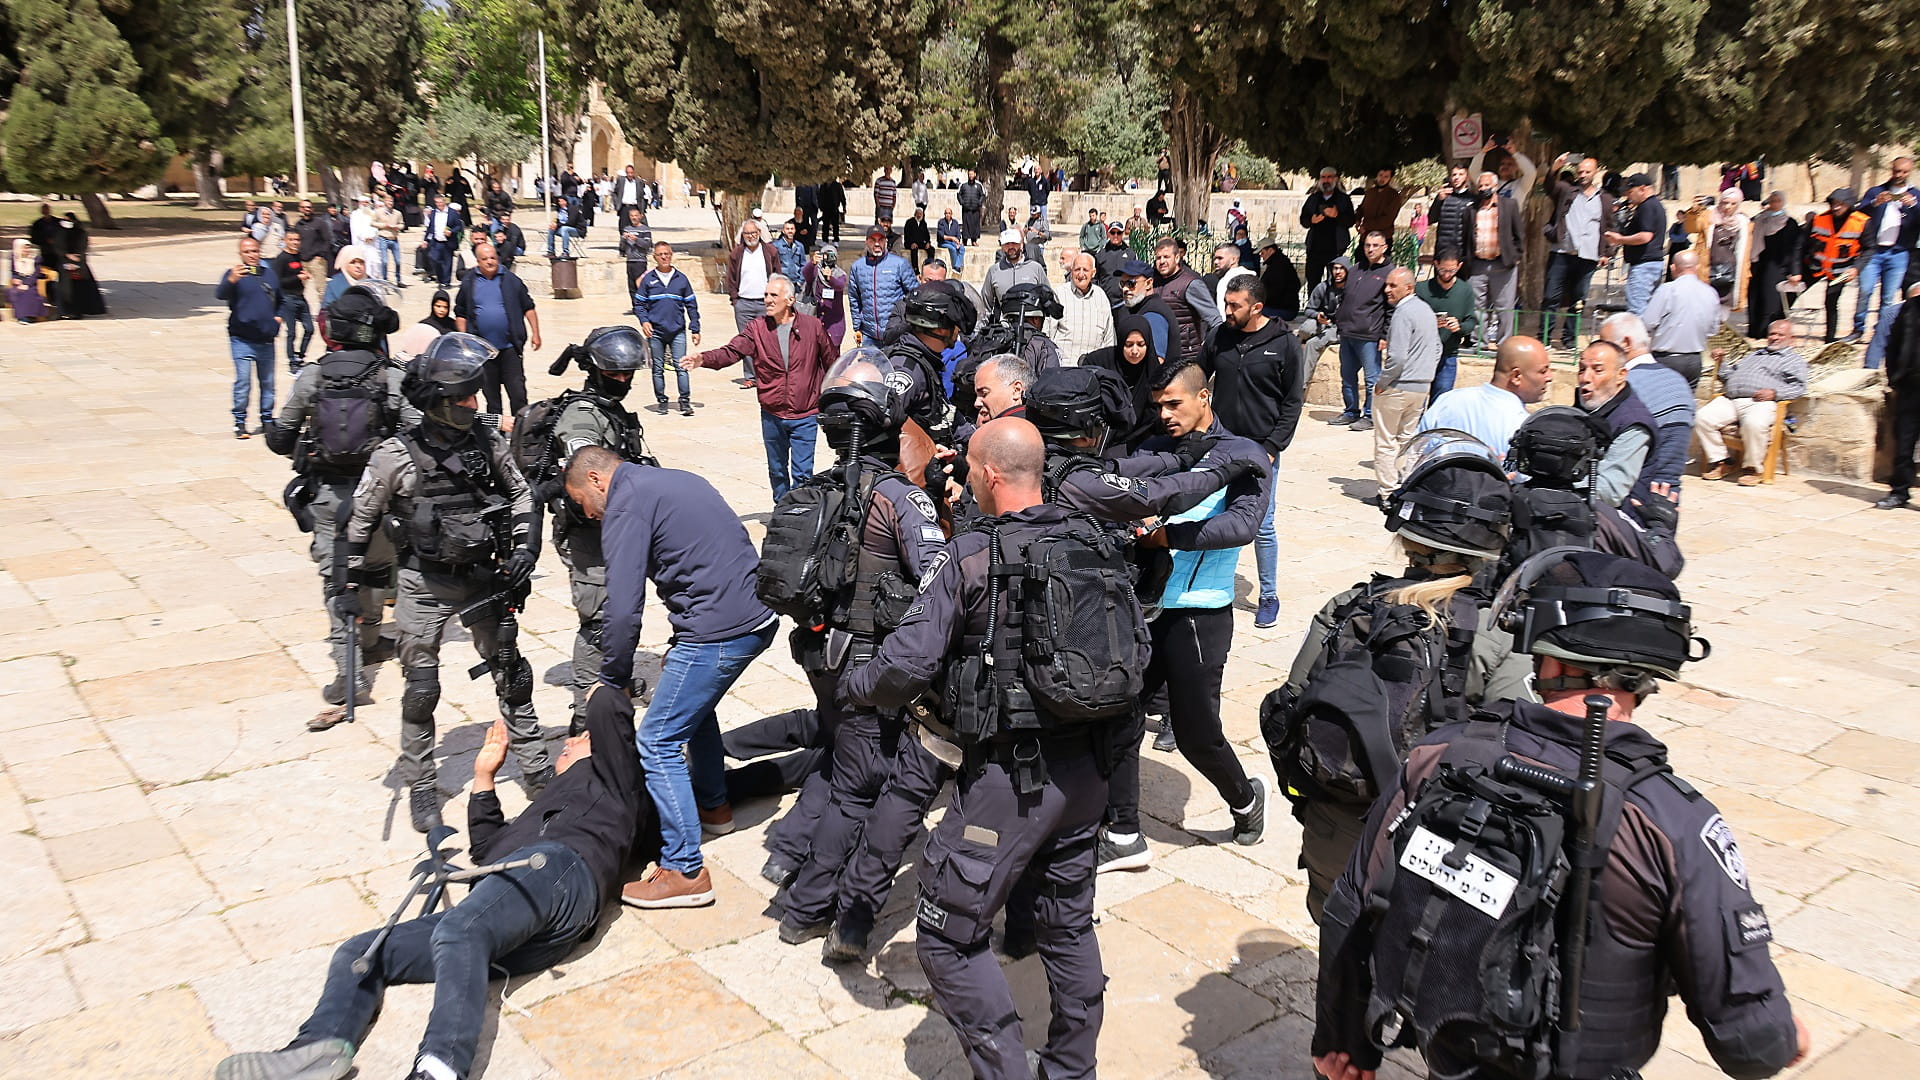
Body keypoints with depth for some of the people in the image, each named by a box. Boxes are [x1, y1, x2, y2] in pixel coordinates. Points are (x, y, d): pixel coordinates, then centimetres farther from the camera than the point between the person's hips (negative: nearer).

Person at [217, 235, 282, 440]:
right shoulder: (234, 275, -3)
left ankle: (267, 419, 21)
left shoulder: (270, 275, 14)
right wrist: (231, 280, -42)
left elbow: (279, 302, 28)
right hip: (242, 340, -5)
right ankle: (239, 422, 1)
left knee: (268, 382, 10)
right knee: (243, 382, -8)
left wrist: (277, 318, 9)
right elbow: (220, 294, -22)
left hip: (266, 339, 5)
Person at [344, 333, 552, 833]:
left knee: (510, 672, 12)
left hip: (484, 577, 3)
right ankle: (420, 787, 19)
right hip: (426, 584, -3)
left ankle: (536, 767, 28)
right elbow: (362, 522, -3)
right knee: (421, 688, 2)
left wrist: (524, 547, -1)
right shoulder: (395, 457, -14)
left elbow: (520, 494, 10)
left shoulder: (487, 445, -5)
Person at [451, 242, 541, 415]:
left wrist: (535, 334, 2)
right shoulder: (469, 282, 3)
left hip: (510, 347, -1)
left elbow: (528, 308, 6)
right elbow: (460, 314, 10)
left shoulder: (511, 280, 1)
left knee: (518, 391, -4)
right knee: (490, 393, 11)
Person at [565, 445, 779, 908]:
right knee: (693, 703, 31)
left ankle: (685, 871, 1)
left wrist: (614, 680, 2)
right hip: (758, 617, 10)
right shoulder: (678, 480, 21)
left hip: (718, 632, -10)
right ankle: (712, 804, 45)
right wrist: (681, 644, 23)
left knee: (657, 743, -2)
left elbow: (623, 608, -12)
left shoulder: (626, 504, -7)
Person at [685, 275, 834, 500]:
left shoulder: (812, 326, -3)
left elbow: (831, 364, 6)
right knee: (777, 471, 16)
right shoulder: (757, 328, -1)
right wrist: (703, 359, -34)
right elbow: (732, 351, -14)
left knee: (802, 473, -5)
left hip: (805, 416, -3)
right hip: (772, 415, 3)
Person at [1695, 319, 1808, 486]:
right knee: (1702, 418, -23)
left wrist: (1774, 393, -12)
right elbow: (1729, 376, 37)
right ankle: (1719, 461, -11)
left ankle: (1752, 468, -21)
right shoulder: (1753, 355, 38)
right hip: (1730, 400, 5)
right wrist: (1721, 363, 18)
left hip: (1760, 402, -5)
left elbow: (1798, 388, 4)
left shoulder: (1795, 360, 21)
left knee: (1754, 424, -40)